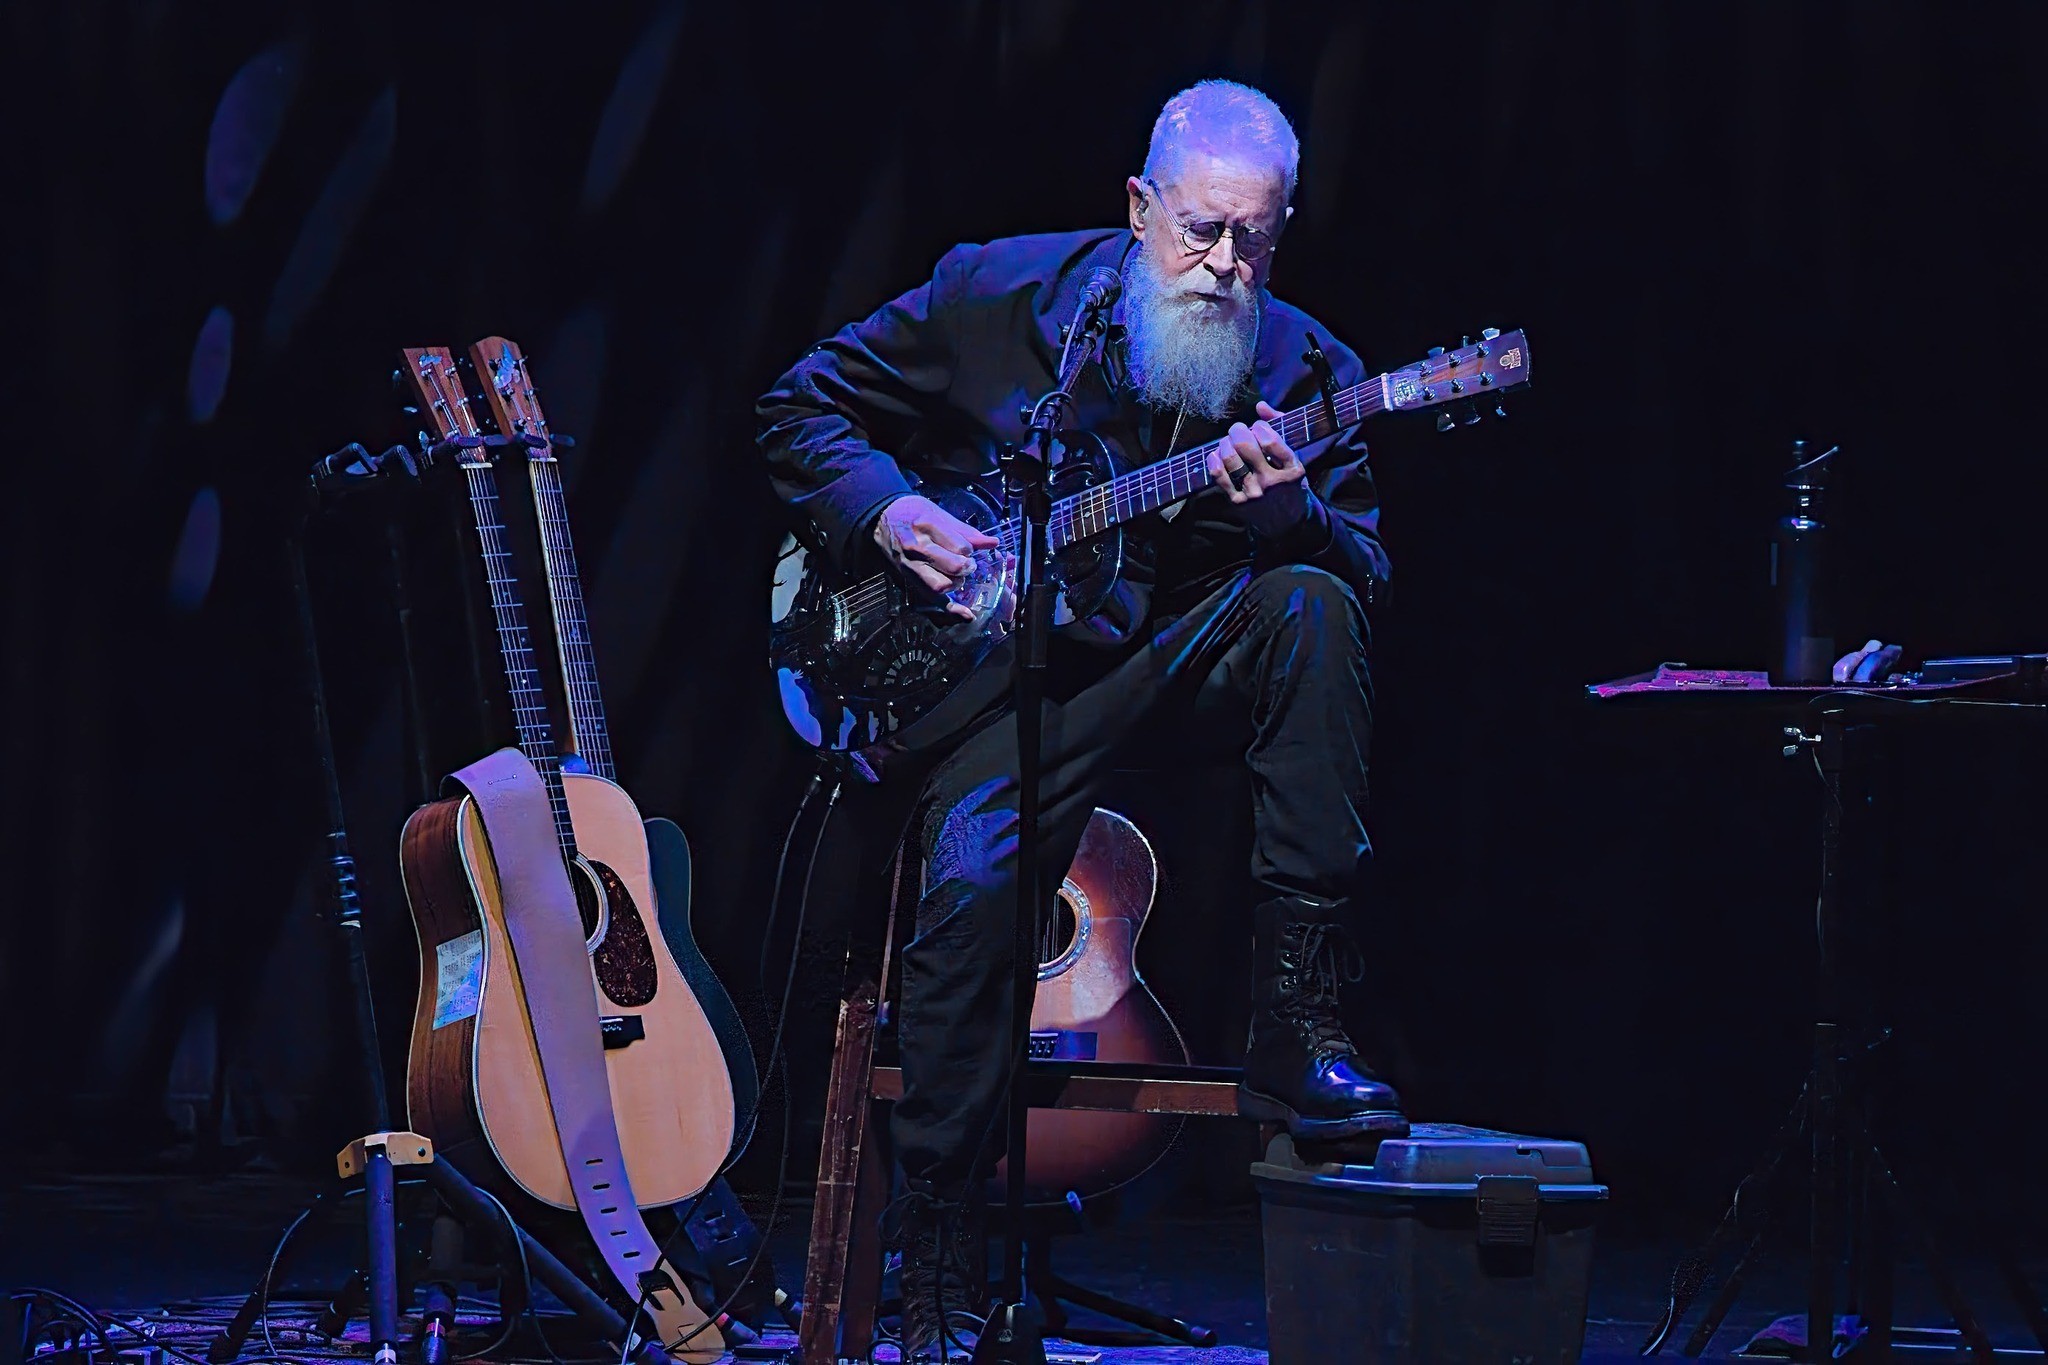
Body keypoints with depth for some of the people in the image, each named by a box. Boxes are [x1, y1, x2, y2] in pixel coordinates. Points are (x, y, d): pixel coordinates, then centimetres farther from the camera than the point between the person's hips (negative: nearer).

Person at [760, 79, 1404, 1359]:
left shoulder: (1305, 369, 2)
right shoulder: (997, 296, -1)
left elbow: (1367, 570, -3)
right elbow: (806, 406, 8)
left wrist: (1292, 512, -24)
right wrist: (886, 508, -10)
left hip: (1190, 655, 2)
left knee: (1311, 606, -30)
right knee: (977, 880, -28)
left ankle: (1297, 1026, -25)